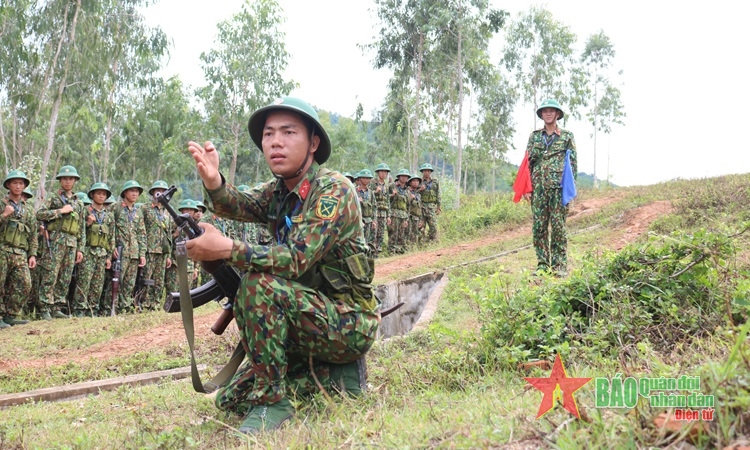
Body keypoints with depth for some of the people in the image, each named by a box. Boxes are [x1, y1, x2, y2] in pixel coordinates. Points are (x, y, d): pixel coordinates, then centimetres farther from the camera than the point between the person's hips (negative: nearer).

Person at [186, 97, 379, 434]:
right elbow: (238, 206, -12)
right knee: (231, 399, 7)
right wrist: (213, 180, -34)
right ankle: (334, 372, 13)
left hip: (349, 322, -8)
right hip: (313, 315, 8)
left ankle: (271, 401, -18)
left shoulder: (334, 190, -17)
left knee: (259, 284, -30)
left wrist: (227, 249, -37)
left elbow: (297, 259, -28)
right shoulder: (278, 192, 8)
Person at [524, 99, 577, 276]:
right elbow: (528, 162, 10)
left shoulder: (567, 136, 7)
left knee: (558, 225, -4)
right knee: (539, 226, 1)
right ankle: (542, 264, 8)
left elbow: (573, 163, 6)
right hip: (538, 186, 3)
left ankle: (559, 265, 2)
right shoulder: (534, 136, 13)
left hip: (559, 186, -2)